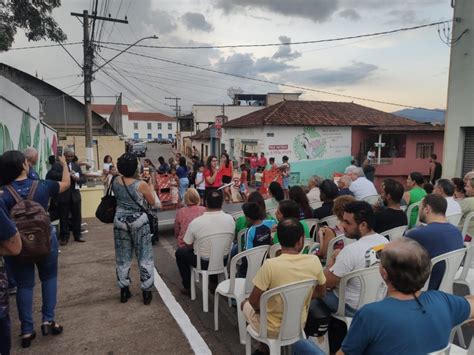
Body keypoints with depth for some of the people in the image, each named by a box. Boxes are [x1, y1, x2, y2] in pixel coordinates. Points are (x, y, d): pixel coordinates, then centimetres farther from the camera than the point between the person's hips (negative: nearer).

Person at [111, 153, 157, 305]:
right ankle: (146, 292, 13)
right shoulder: (141, 184, -18)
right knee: (144, 257, 8)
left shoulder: (115, 182, -4)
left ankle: (124, 291, 24)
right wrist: (150, 187, 10)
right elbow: (152, 202, -4)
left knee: (123, 257, 15)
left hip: (120, 221, 4)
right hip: (139, 221, -4)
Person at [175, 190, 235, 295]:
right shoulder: (230, 219, -13)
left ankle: (188, 287, 28)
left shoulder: (196, 222, -22)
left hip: (204, 262, -3)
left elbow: (188, 244, -8)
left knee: (179, 252, 22)